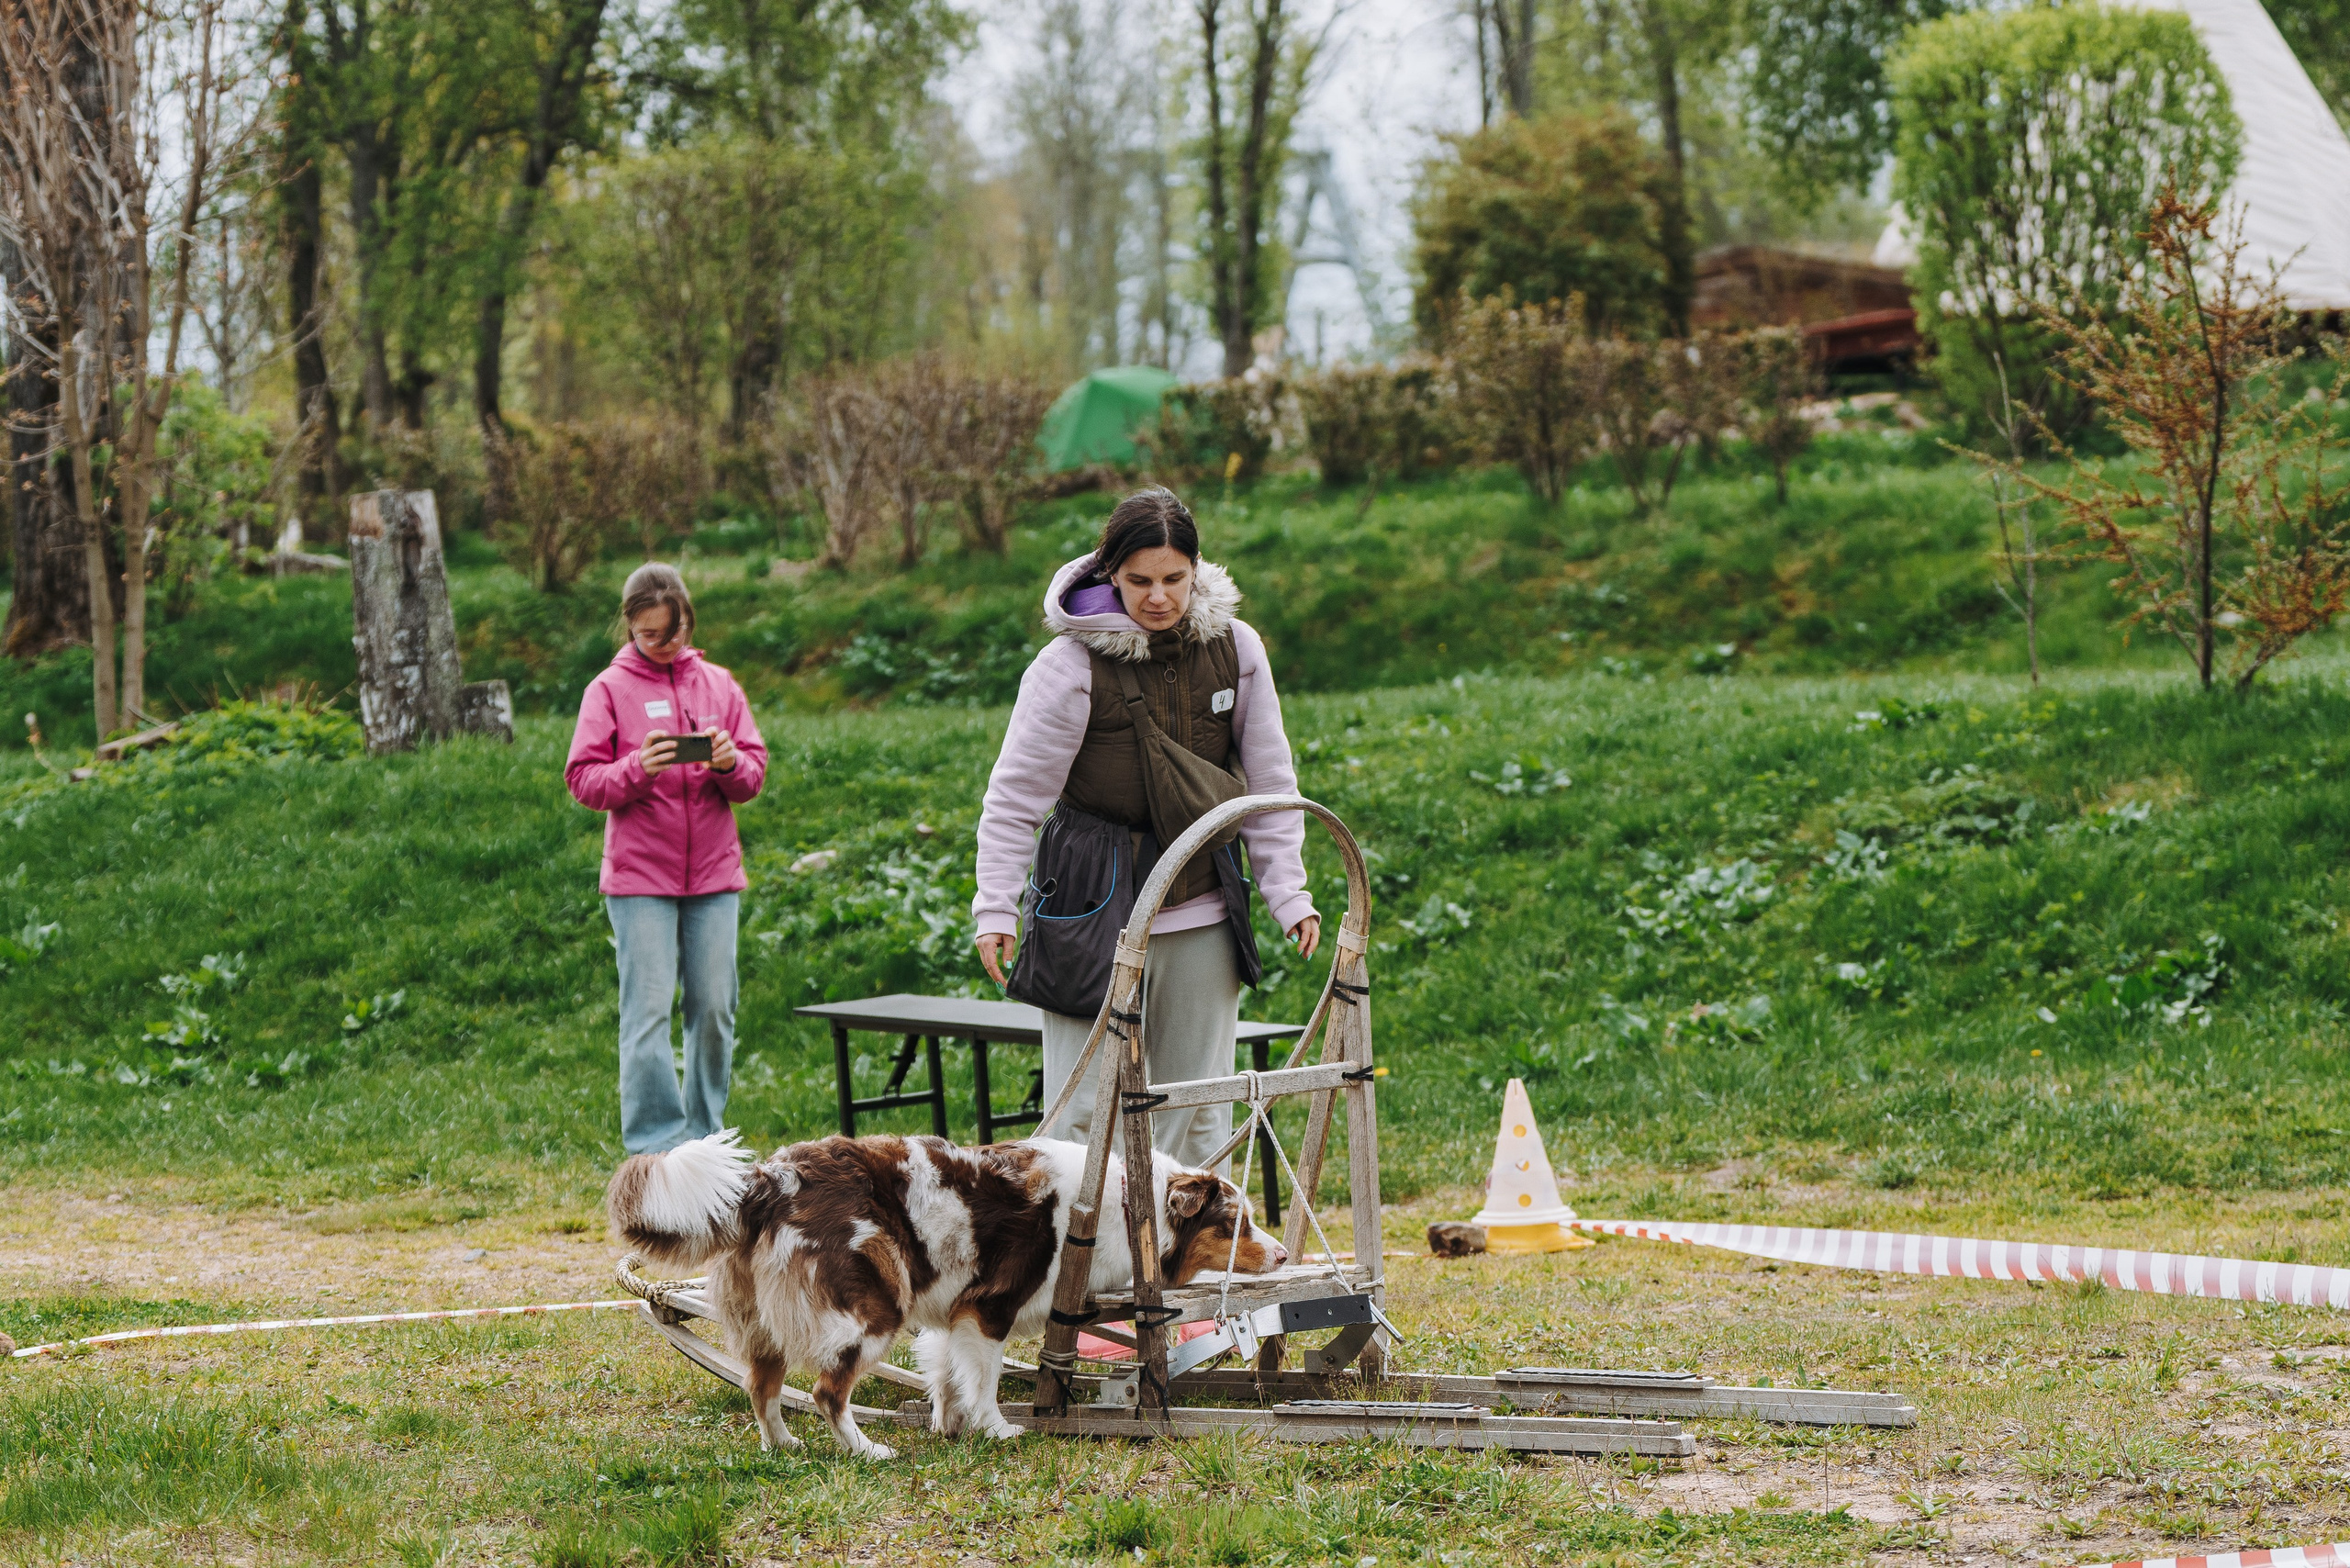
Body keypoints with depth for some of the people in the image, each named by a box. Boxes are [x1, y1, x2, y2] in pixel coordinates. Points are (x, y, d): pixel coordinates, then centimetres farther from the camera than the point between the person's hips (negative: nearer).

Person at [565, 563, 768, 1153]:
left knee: (714, 1008, 4)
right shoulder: (609, 689, 2)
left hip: (713, 874, 3)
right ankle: (655, 1143, -3)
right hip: (639, 878, -3)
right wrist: (638, 768, -20)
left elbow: (756, 773, 10)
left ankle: (707, 1136, 15)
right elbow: (583, 779, -3)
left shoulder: (718, 684, 10)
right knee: (648, 1011, -6)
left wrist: (731, 764, -13)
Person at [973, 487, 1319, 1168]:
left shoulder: (1235, 648, 0)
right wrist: (996, 908, -12)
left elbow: (1268, 781, 9)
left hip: (1201, 913, 4)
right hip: (1096, 908, -4)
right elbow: (1015, 797, -6)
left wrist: (1288, 893, 5)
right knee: (1085, 1112, -7)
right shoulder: (1072, 664, -12)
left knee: (1198, 1113, 9)